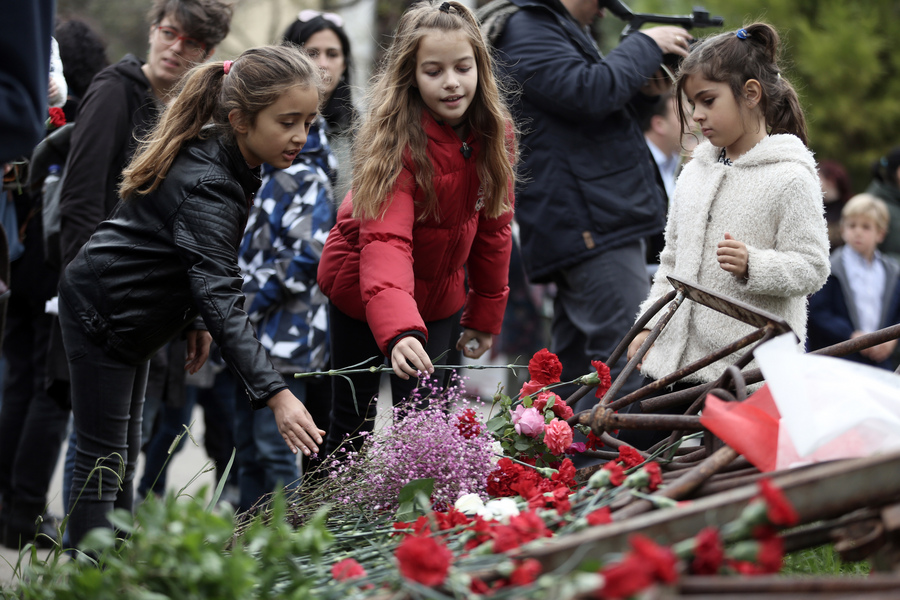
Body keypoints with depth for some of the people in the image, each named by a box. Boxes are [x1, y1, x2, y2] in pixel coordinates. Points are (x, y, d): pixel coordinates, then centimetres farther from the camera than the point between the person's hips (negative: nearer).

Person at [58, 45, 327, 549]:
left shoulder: (224, 161, -3)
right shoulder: (206, 186, -32)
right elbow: (221, 298, -41)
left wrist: (194, 322, 12)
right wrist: (276, 395, -47)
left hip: (127, 316, 10)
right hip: (102, 314, -10)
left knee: (124, 456, 14)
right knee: (104, 463, -7)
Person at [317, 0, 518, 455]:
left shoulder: (495, 133, -12)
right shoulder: (397, 140, -29)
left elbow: (492, 228, 1)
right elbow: (385, 242, -42)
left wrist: (485, 315, 4)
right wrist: (398, 332, -57)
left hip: (440, 296, 4)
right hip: (362, 294, -4)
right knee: (353, 421, 8)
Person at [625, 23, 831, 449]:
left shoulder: (790, 178, -7)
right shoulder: (694, 173, 15)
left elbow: (812, 269, -11)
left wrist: (752, 265, -27)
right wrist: (648, 327, 14)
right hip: (674, 357, 7)